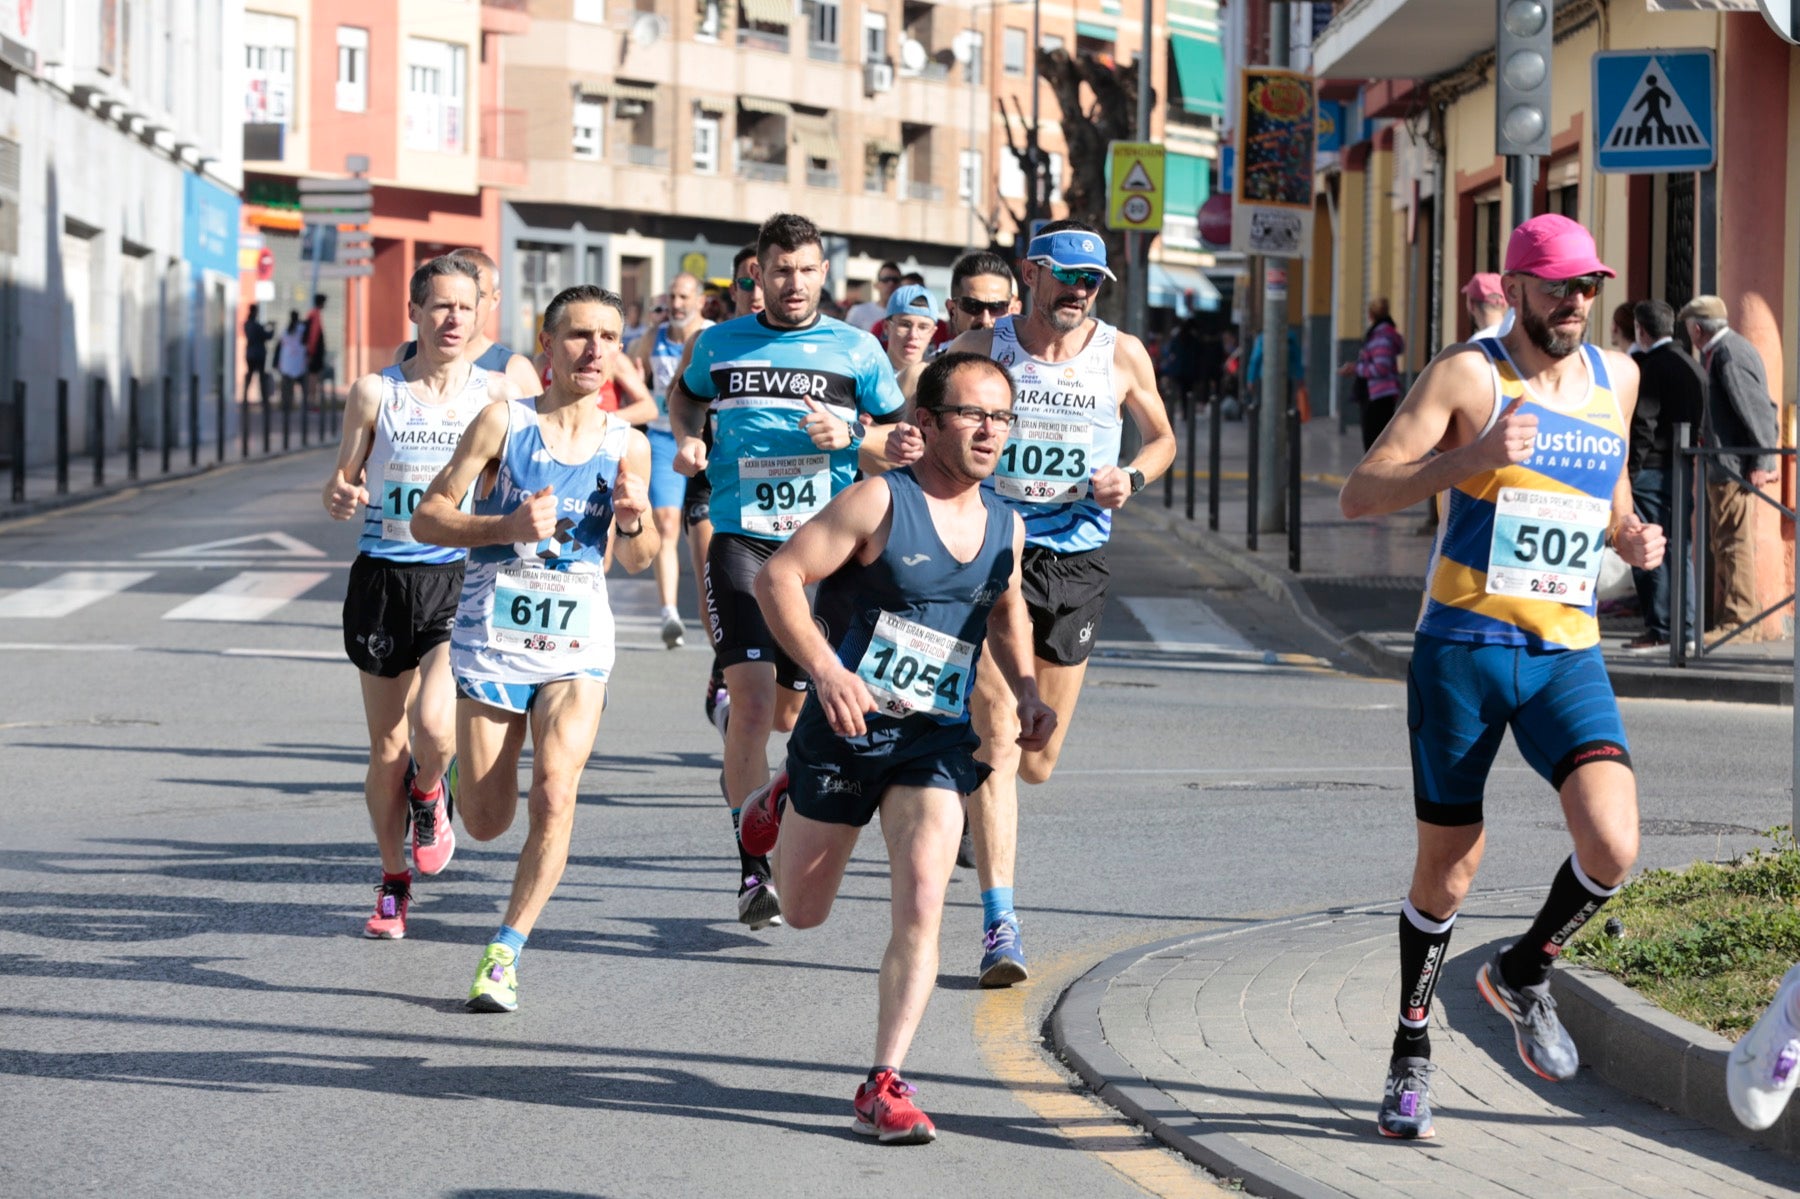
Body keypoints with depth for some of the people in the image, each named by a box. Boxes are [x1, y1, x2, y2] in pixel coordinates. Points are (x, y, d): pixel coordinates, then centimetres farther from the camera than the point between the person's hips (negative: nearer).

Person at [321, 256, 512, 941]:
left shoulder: (495, 395, 0)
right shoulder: (375, 393, 1)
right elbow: (343, 479, 8)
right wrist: (340, 499, -14)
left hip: (460, 580, -1)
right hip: (385, 576, 1)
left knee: (433, 725, -22)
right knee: (387, 747, 6)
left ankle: (430, 796, 14)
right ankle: (393, 884, 26)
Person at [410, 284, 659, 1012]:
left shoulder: (626, 446, 2)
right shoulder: (503, 423, -6)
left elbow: (637, 560, 14)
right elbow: (428, 517, -6)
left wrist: (633, 522, -9)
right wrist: (509, 525, -21)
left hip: (577, 646, 1)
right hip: (491, 641, -1)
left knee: (554, 795, -17)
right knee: (487, 823, 3)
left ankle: (506, 951, -4)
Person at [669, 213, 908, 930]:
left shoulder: (857, 350, 4)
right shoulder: (720, 344, 7)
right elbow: (686, 395, 28)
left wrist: (848, 436, -8)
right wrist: (687, 439, 8)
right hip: (741, 539, -1)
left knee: (792, 712, 8)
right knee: (752, 696, -17)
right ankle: (753, 871, -16)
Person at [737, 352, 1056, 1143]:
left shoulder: (1005, 525, 4)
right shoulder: (880, 501, -13)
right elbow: (777, 578, -16)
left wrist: (1025, 692, 8)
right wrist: (826, 669, -29)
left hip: (937, 742, 3)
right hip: (848, 726, -3)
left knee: (922, 905, -16)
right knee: (803, 913, 14)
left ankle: (884, 1087, -9)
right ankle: (785, 804, 49)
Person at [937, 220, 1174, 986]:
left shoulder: (1122, 356, 3)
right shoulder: (982, 349, -2)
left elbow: (1162, 438, 17)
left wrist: (1133, 479, -4)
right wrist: (902, 443, -17)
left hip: (1076, 564, 3)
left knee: (1037, 763, 8)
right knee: (996, 744, -13)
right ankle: (999, 925, -12)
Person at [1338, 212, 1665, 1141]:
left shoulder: (1616, 377, 10)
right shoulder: (1468, 375, -6)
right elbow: (1360, 496, -13)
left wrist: (1631, 536, 7)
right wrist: (1470, 460, -26)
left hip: (1568, 655, 4)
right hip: (1462, 648, -3)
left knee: (1612, 848, -17)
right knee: (1448, 870, 5)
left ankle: (1524, 974, 13)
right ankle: (1412, 1049, 27)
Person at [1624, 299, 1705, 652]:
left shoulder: (1650, 367, -12)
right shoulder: (1691, 366, 13)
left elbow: (1643, 424, -18)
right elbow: (1699, 419, 15)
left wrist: (1630, 470, -15)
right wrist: (1687, 453, 19)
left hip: (1653, 468, -8)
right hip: (1683, 468, 8)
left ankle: (1659, 629, -5)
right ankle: (1685, 627, 13)